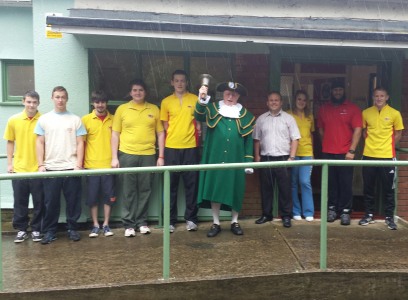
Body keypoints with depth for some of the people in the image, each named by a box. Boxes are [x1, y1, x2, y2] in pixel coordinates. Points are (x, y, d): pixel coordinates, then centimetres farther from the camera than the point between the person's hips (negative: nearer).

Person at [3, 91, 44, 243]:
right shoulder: (13, 120, 2)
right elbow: (10, 142, 9)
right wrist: (9, 163, 5)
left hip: (38, 169, -2)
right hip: (19, 168, 2)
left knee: (39, 202, 6)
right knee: (20, 202, 10)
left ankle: (36, 229, 20)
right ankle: (21, 230, 23)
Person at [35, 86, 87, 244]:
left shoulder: (75, 119, 5)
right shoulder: (44, 119, 7)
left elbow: (80, 143, 3)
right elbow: (40, 143, 6)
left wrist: (79, 164, -4)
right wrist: (40, 165, -1)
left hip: (71, 167, 0)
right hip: (50, 168, 0)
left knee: (73, 201, 5)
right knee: (51, 202, 5)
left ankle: (72, 229, 18)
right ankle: (49, 231, 16)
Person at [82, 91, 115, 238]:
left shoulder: (113, 119, 4)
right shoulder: (86, 119, 0)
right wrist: (81, 162, -3)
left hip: (109, 164, 1)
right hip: (91, 165, -1)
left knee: (108, 196, 7)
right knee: (92, 197, 6)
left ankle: (106, 225, 19)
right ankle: (95, 225, 18)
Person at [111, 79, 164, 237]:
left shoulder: (154, 109, 9)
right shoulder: (122, 109, 5)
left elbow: (160, 133, 10)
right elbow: (115, 135, 5)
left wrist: (161, 156, 4)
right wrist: (114, 157, -1)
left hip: (148, 155, 1)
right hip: (127, 155, -1)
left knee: (145, 190, 6)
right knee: (128, 191, 3)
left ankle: (142, 222, 19)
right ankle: (129, 224, 12)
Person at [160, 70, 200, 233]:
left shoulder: (195, 99, 5)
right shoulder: (166, 102, 6)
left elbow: (199, 120, 11)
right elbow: (165, 125, 11)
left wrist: (197, 129, -7)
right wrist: (174, 135, 1)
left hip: (190, 147, 0)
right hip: (171, 148, 0)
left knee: (191, 184, 4)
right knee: (171, 185, 4)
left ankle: (190, 218, 16)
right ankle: (170, 220, 13)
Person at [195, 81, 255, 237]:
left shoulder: (245, 115, 9)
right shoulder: (213, 109, 6)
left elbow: (249, 140, 9)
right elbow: (199, 116, -14)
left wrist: (248, 161, 2)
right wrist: (202, 100, -32)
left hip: (235, 160, 1)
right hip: (215, 159, -1)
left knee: (235, 191, 6)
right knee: (214, 189, 1)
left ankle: (235, 222, 22)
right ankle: (216, 223, 14)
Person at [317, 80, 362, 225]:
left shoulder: (352, 108, 1)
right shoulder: (323, 109, 10)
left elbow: (357, 130, -5)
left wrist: (352, 150, -11)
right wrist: (327, 144, 9)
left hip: (345, 153, -3)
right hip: (327, 153, 3)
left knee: (346, 184, 0)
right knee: (331, 183, 7)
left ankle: (345, 211, 9)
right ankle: (332, 208, 18)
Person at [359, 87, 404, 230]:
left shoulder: (394, 113, -3)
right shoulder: (366, 113, 2)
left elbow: (398, 133, 7)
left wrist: (387, 146, 2)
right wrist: (371, 143, 6)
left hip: (387, 156, -2)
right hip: (369, 155, 2)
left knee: (388, 188, 5)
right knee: (368, 187, 9)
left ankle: (389, 217, 15)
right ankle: (369, 215, 21)